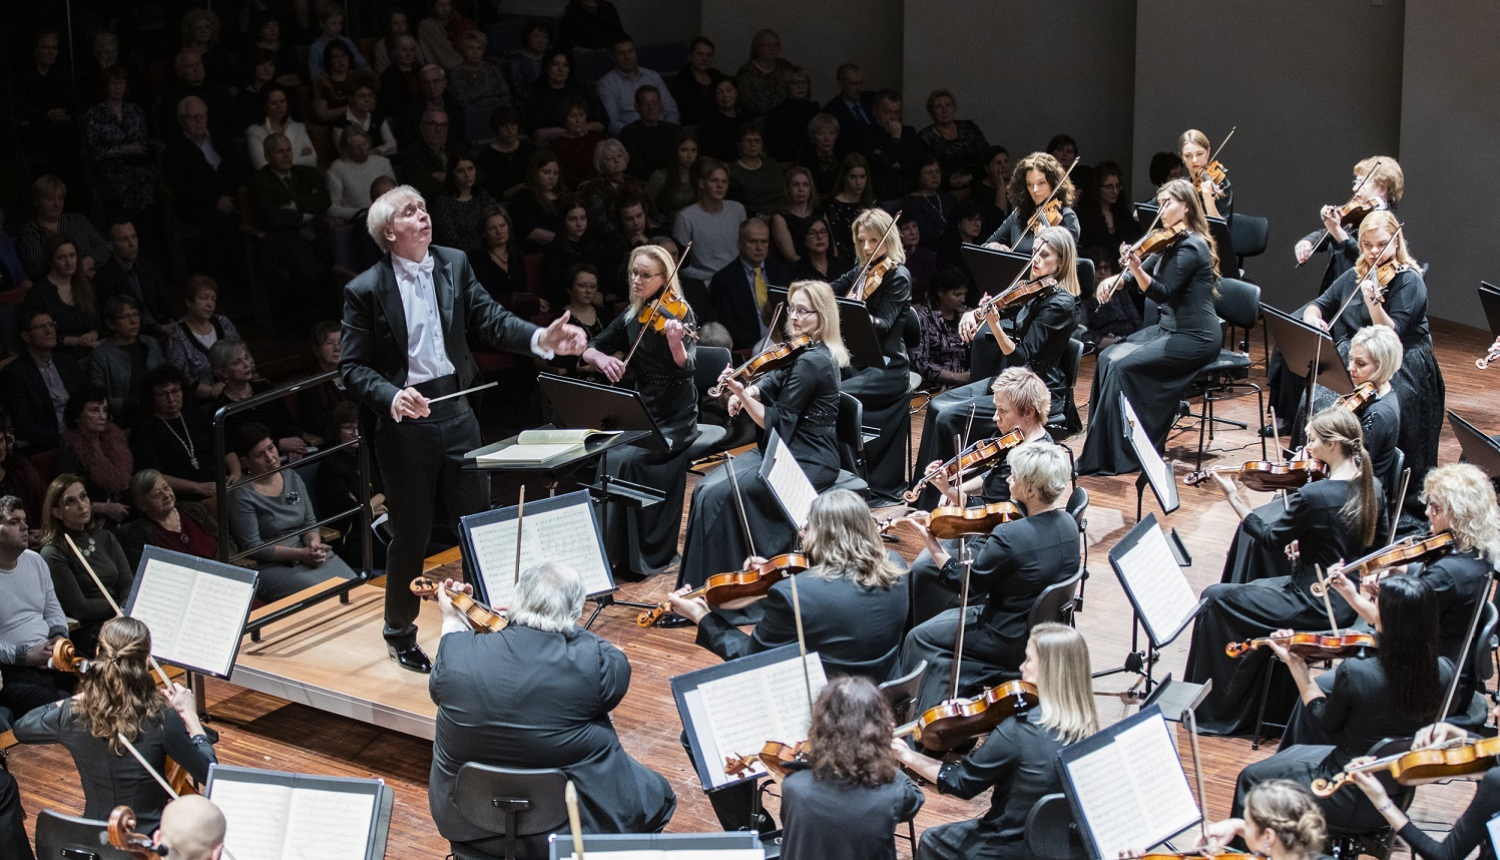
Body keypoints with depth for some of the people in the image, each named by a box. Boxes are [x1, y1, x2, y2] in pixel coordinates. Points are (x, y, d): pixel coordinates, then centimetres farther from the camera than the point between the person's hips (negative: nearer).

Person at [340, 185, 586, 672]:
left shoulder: (454, 265, 2)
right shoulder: (365, 290, -10)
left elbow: (490, 319, -6)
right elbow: (352, 368, -9)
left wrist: (541, 339, -24)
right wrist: (392, 396, -27)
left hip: (456, 410, 4)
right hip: (404, 418, -4)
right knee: (411, 532, 7)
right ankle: (400, 632, 26)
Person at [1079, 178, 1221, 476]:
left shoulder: (1191, 247, -16)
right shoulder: (1173, 243, 14)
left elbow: (1161, 293, -23)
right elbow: (1145, 277, 14)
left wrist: (1136, 268, -38)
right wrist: (1116, 280, -6)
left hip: (1194, 338, -10)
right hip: (1169, 328, 10)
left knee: (1123, 366, -21)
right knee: (1108, 357, -3)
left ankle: (1112, 457, -16)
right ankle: (1102, 447, -1)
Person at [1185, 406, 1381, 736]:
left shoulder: (1314, 495, -26)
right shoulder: (1371, 487, -2)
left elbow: (1266, 538, -13)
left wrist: (1233, 497, -5)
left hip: (1317, 606, -9)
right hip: (1350, 602, 9)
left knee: (1215, 599, 5)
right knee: (1253, 589, 29)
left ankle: (1212, 709, 16)